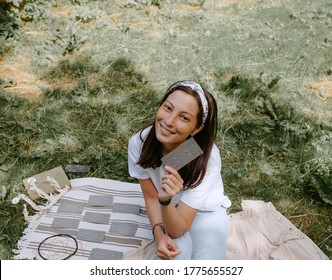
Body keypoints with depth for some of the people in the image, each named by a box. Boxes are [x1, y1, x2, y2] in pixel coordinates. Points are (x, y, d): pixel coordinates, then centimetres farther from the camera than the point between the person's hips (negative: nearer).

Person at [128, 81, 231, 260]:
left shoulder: (207, 157, -34)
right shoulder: (139, 142, -27)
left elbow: (178, 229, -30)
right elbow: (151, 197, -10)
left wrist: (166, 200, -49)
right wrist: (158, 232, -27)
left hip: (205, 212, -1)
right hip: (166, 214, 1)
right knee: (176, 256, -27)